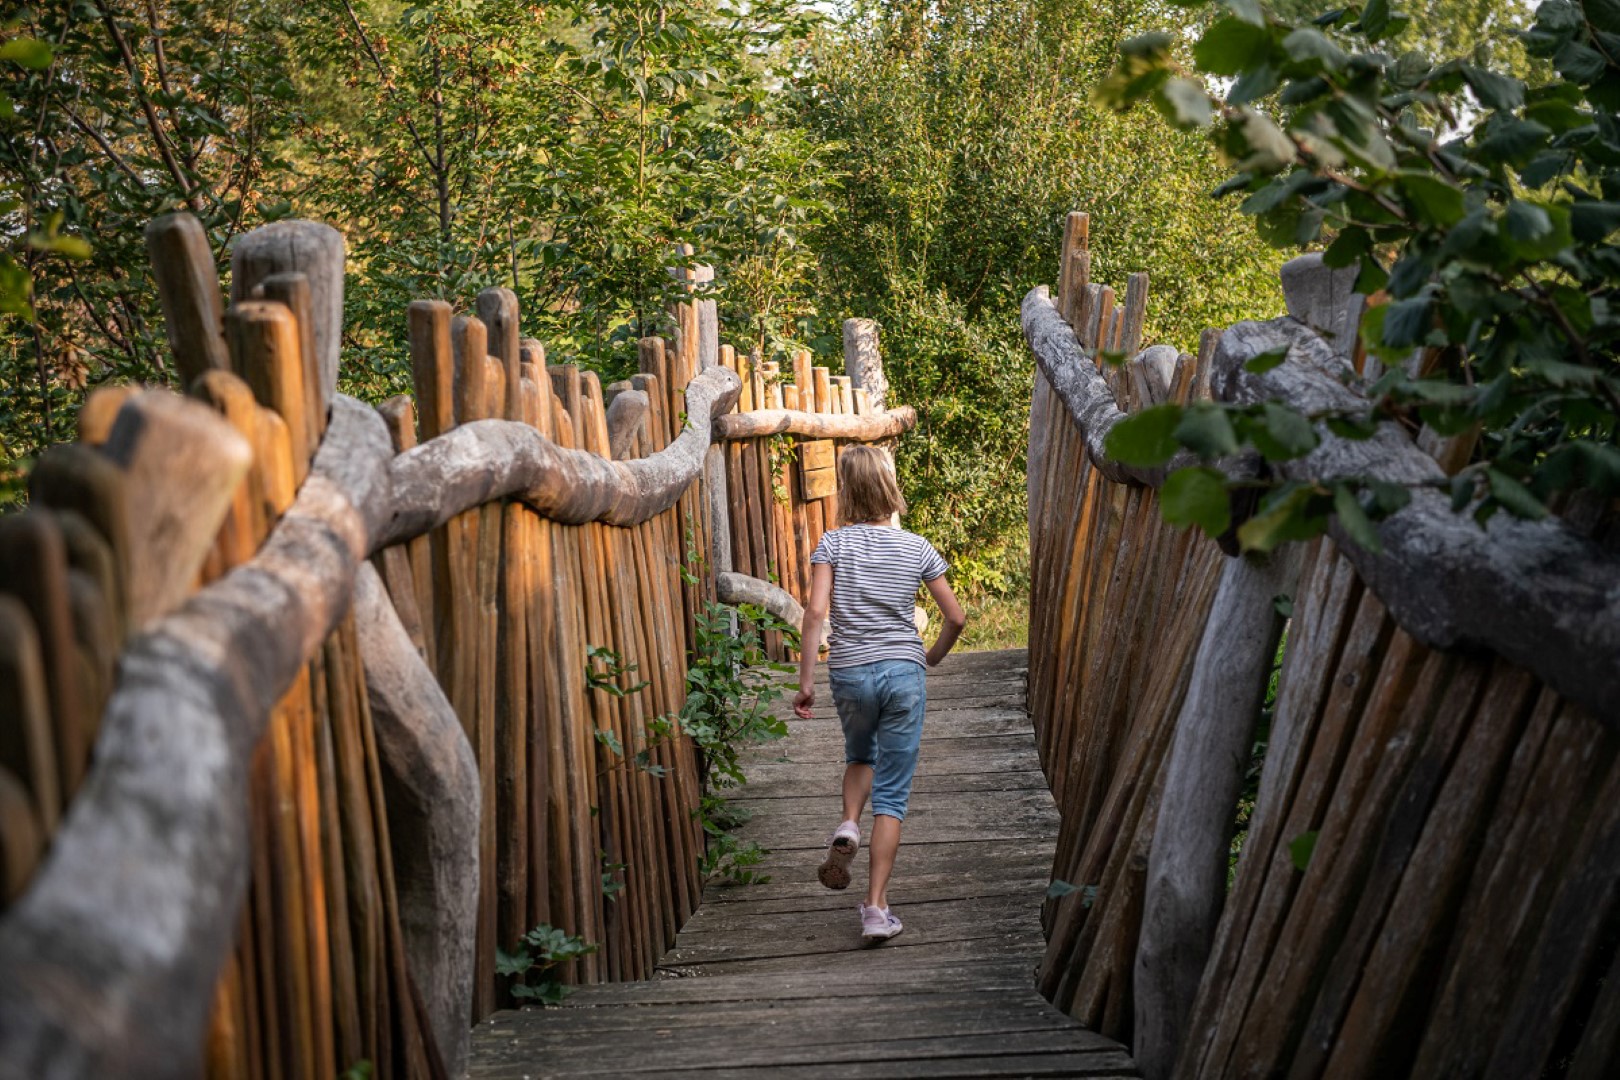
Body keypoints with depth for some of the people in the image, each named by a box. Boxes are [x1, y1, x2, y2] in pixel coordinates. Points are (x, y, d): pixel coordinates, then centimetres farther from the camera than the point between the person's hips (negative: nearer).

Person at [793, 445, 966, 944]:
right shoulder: (916, 548, 2)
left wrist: (805, 682, -8)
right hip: (903, 673, 0)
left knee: (859, 756, 30)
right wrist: (933, 657, 22)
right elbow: (956, 618, 4)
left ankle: (848, 826, 2)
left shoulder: (834, 543, -2)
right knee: (891, 795, 4)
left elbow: (815, 612, -12)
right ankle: (876, 908, 0)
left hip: (850, 673, 1)